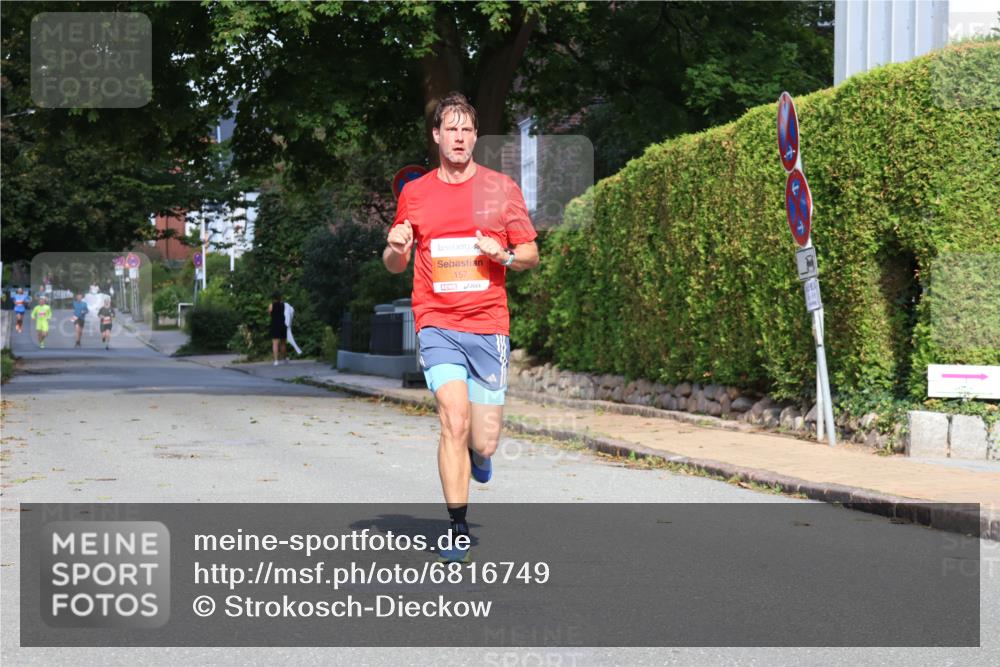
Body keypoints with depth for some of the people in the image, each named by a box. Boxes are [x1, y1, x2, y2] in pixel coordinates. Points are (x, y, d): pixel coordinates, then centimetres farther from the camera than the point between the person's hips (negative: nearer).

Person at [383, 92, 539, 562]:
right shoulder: (414, 194, 7)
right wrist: (395, 248, -7)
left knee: (483, 441, 0)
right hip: (437, 324, 0)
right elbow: (394, 265, 16)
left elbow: (531, 255, 10)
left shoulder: (501, 188, 5)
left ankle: (479, 451, 39)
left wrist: (504, 255, -11)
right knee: (454, 421, -17)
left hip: (489, 326, 1)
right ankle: (459, 529, -4)